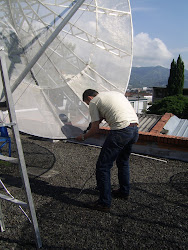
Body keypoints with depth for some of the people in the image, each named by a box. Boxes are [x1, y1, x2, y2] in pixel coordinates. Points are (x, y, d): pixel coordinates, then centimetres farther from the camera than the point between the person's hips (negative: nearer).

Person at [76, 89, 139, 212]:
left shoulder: (93, 102, 6)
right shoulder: (115, 93, 27)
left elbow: (95, 129, 4)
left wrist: (83, 137, 21)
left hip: (121, 131, -8)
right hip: (135, 129, 9)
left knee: (103, 166, 3)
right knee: (123, 162, 27)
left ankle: (104, 203, 12)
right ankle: (124, 192, 42)